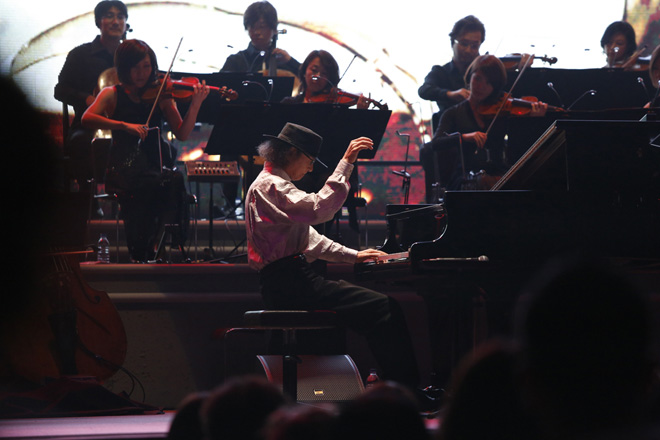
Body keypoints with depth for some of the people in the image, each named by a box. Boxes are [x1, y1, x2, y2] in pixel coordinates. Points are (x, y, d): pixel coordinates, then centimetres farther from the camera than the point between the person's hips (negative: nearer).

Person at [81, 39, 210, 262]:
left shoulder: (160, 95, 14)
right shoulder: (113, 94, 8)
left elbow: (182, 133, 3)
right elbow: (87, 119, -10)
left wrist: (196, 104, -12)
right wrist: (124, 125, -22)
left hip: (155, 165, 2)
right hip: (123, 169, -2)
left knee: (175, 180, -32)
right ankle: (141, 253, -19)